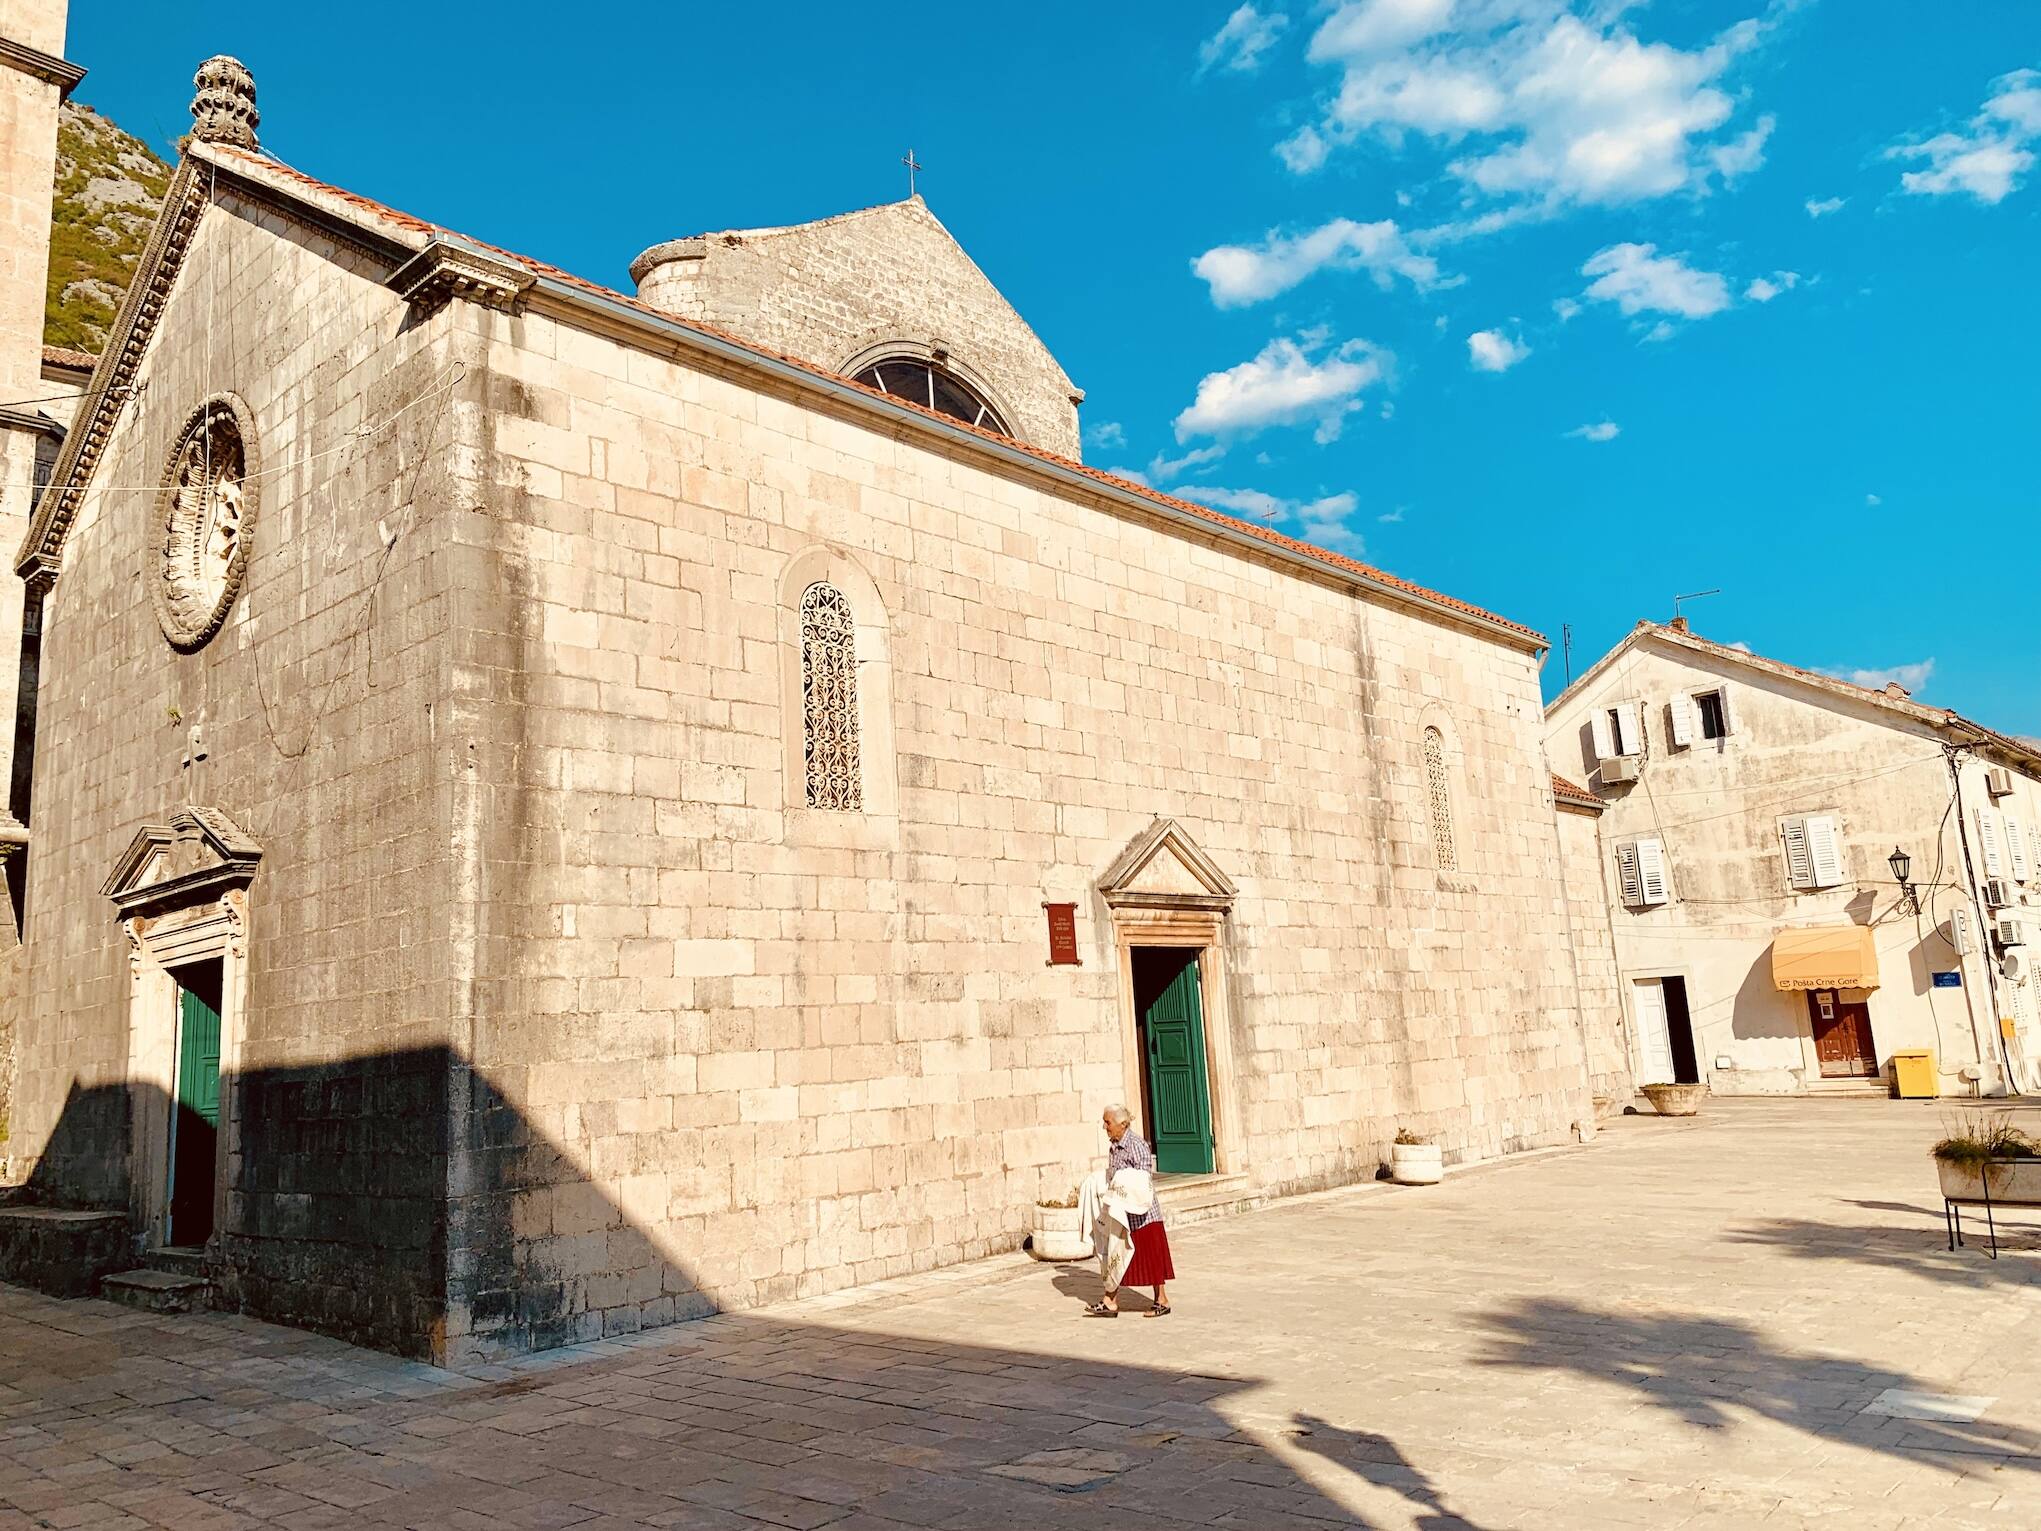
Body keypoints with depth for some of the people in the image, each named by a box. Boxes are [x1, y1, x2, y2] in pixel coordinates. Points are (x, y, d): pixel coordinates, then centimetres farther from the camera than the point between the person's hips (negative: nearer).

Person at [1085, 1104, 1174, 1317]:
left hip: (1141, 1212, -8)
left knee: (1151, 1255, 3)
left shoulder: (1137, 1144, -17)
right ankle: (1111, 1303, 14)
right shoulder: (1114, 1147, 8)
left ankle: (1162, 1301, 15)